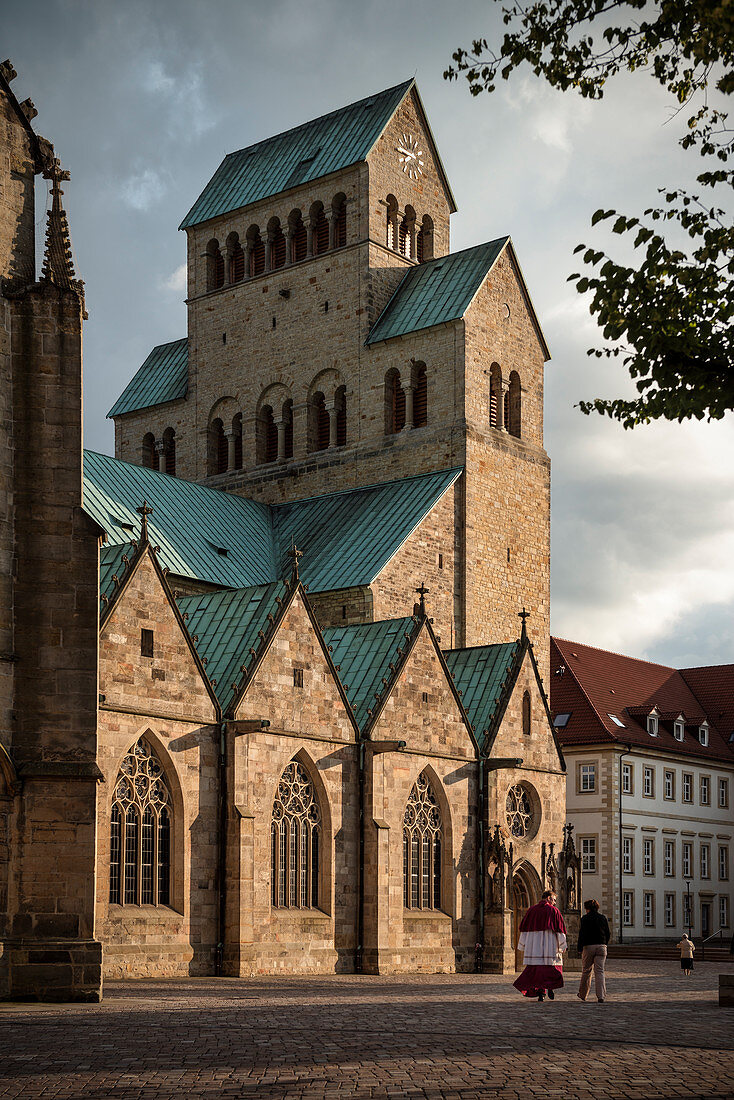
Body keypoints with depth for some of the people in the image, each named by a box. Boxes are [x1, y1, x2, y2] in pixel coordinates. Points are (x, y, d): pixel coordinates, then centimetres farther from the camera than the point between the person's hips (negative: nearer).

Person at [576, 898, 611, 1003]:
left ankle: (582, 994, 24)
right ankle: (601, 997, -12)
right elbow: (608, 934, 11)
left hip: (588, 947, -2)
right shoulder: (603, 918, 7)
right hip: (601, 947, 3)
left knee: (586, 971, 12)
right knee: (600, 971, -1)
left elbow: (582, 934, -10)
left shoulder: (585, 918, -4)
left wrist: (580, 949, -6)